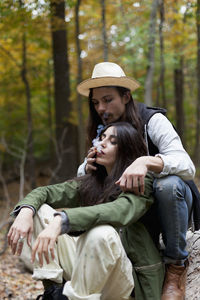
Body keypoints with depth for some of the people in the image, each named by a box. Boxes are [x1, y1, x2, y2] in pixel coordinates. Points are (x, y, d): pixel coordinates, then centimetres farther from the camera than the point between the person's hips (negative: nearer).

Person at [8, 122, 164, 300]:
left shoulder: (141, 183, -10)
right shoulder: (91, 183, 10)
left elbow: (121, 211, -31)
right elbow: (46, 192, 6)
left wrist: (60, 221, -44)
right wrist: (25, 212, -19)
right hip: (86, 264, 6)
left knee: (101, 232, -38)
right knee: (38, 210, -4)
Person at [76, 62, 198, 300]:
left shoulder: (152, 120, -16)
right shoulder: (102, 131, 2)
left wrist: (146, 162, -49)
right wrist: (88, 166, -22)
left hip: (173, 200, -5)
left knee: (168, 184, -38)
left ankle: (176, 265, -20)